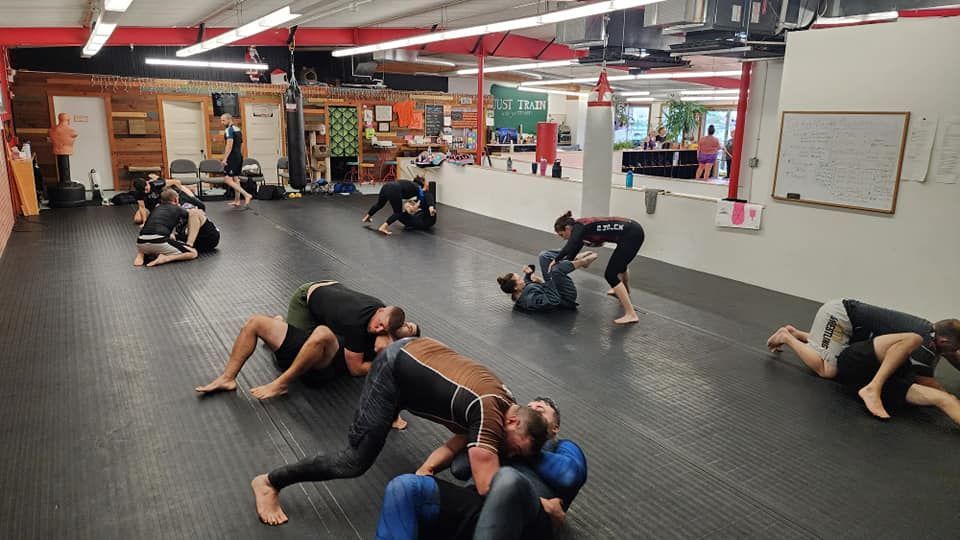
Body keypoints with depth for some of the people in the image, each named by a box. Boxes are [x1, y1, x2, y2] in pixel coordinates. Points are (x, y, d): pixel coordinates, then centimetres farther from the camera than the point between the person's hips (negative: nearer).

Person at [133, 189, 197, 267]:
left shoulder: (156, 209, 28)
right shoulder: (177, 209, 15)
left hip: (141, 243, 6)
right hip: (159, 242, -6)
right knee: (193, 253, 5)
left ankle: (140, 255, 11)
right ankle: (165, 258, -12)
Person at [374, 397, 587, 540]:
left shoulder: (563, 447, 29)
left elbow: (571, 474, 2)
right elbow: (459, 467, 18)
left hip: (526, 521, -3)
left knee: (508, 478, -38)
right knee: (403, 486, -21)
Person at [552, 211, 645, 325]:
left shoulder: (578, 227, -9)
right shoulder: (582, 228, 16)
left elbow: (569, 248, -25)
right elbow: (573, 251, 24)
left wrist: (556, 260, -10)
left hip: (631, 234, -10)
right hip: (633, 231, 10)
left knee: (611, 275, -6)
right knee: (620, 263, 34)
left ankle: (631, 315, -8)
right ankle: (624, 293, 61)